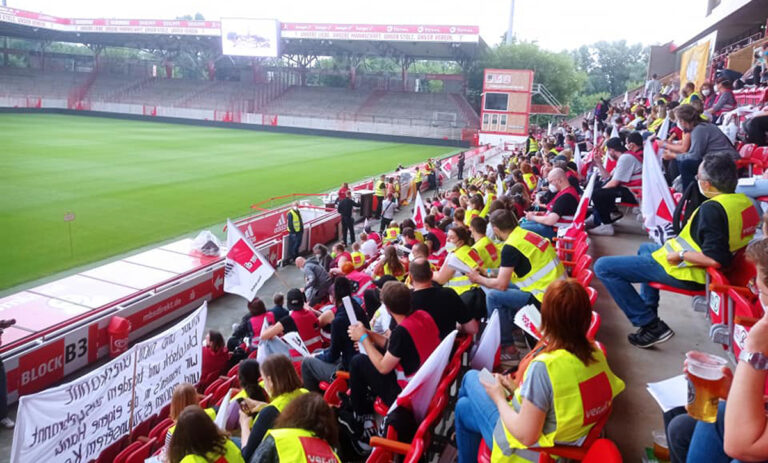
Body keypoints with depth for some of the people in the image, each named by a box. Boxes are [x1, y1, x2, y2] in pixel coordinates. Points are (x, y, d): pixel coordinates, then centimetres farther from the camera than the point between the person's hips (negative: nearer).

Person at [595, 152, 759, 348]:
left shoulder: (712, 209, -28)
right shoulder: (746, 202, -1)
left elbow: (715, 260, -34)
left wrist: (680, 254, -20)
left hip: (686, 273, -10)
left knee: (603, 267, -12)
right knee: (645, 248, 37)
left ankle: (651, 325, -8)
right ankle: (649, 311, 33)